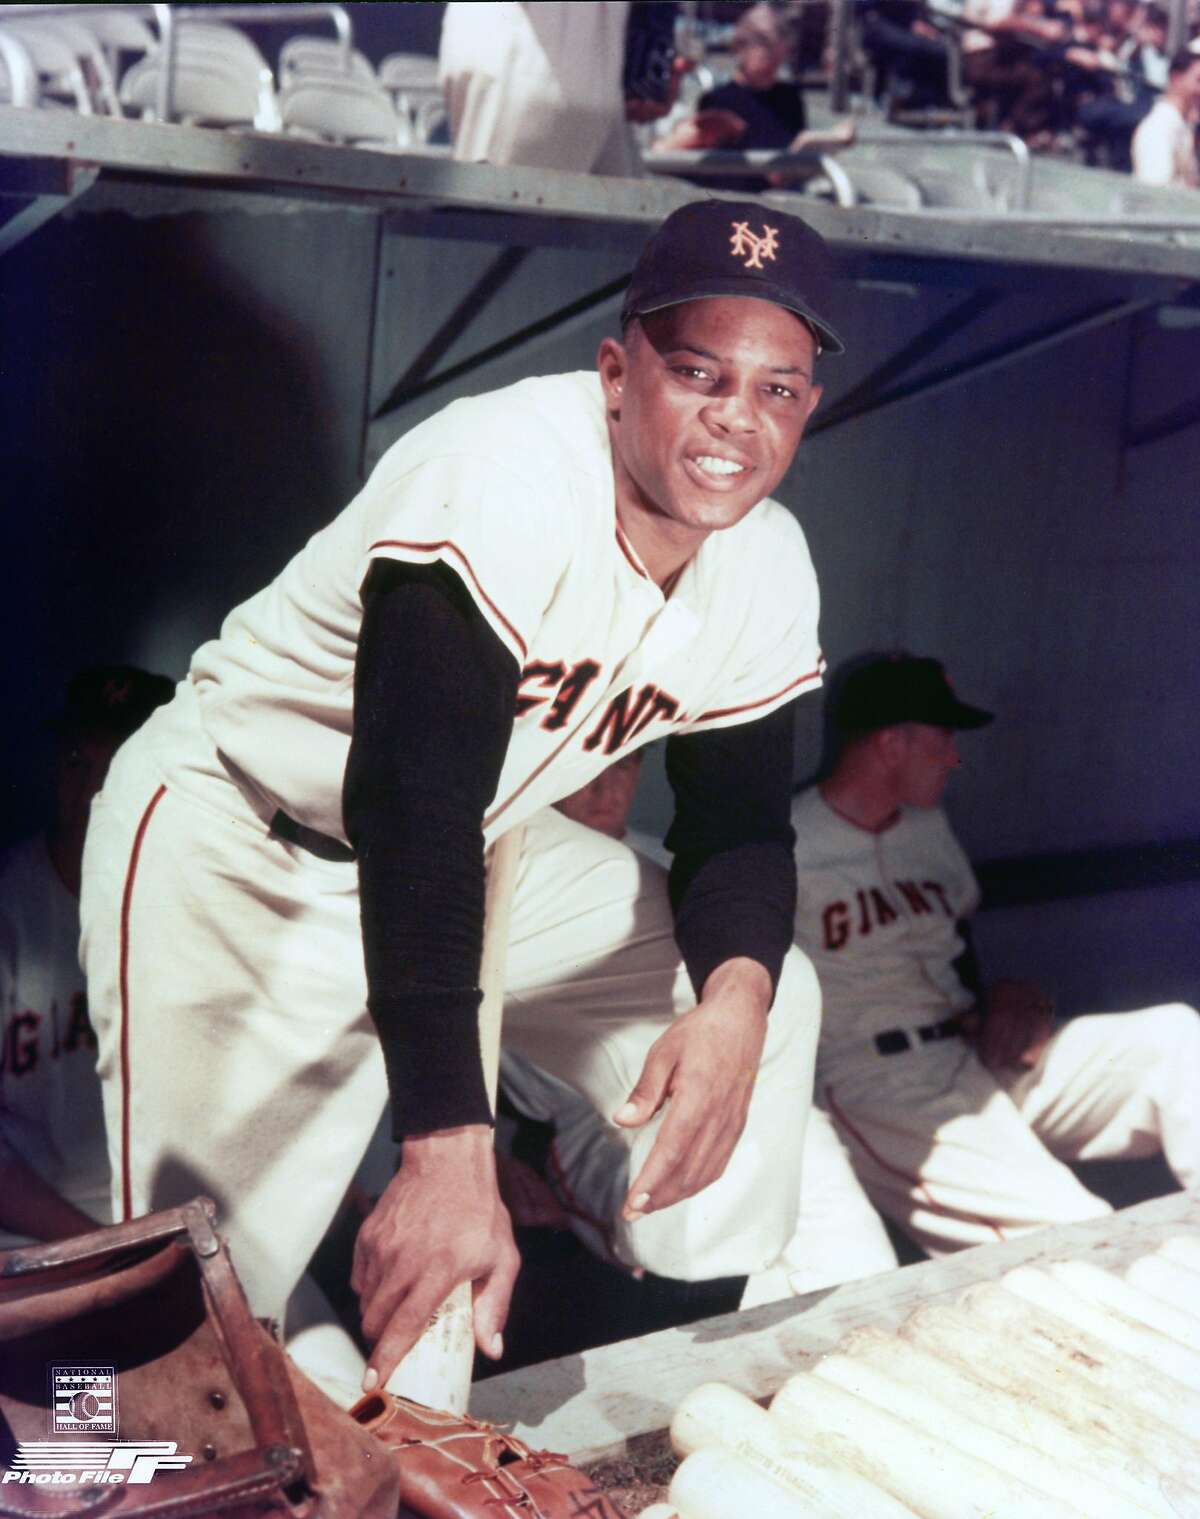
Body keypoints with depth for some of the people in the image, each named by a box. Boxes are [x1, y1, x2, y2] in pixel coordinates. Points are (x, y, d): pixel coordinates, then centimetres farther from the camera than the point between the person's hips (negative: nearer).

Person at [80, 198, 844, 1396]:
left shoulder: (767, 568, -8)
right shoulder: (504, 477, -33)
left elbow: (738, 825, -3)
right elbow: (413, 803, -41)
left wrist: (734, 997, -27)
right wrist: (449, 1151, -48)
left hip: (478, 852, 7)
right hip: (235, 846, -7)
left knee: (762, 1006, -2)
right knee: (215, 1271, -19)